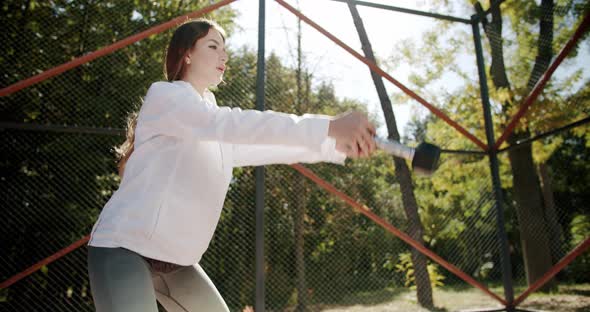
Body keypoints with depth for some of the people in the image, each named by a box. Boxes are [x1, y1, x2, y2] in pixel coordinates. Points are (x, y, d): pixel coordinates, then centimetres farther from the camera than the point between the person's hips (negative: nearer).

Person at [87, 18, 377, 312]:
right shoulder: (164, 94, -12)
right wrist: (329, 126, -34)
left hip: (174, 260, 9)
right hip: (125, 247, -8)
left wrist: (336, 145, 2)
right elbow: (232, 124, -28)